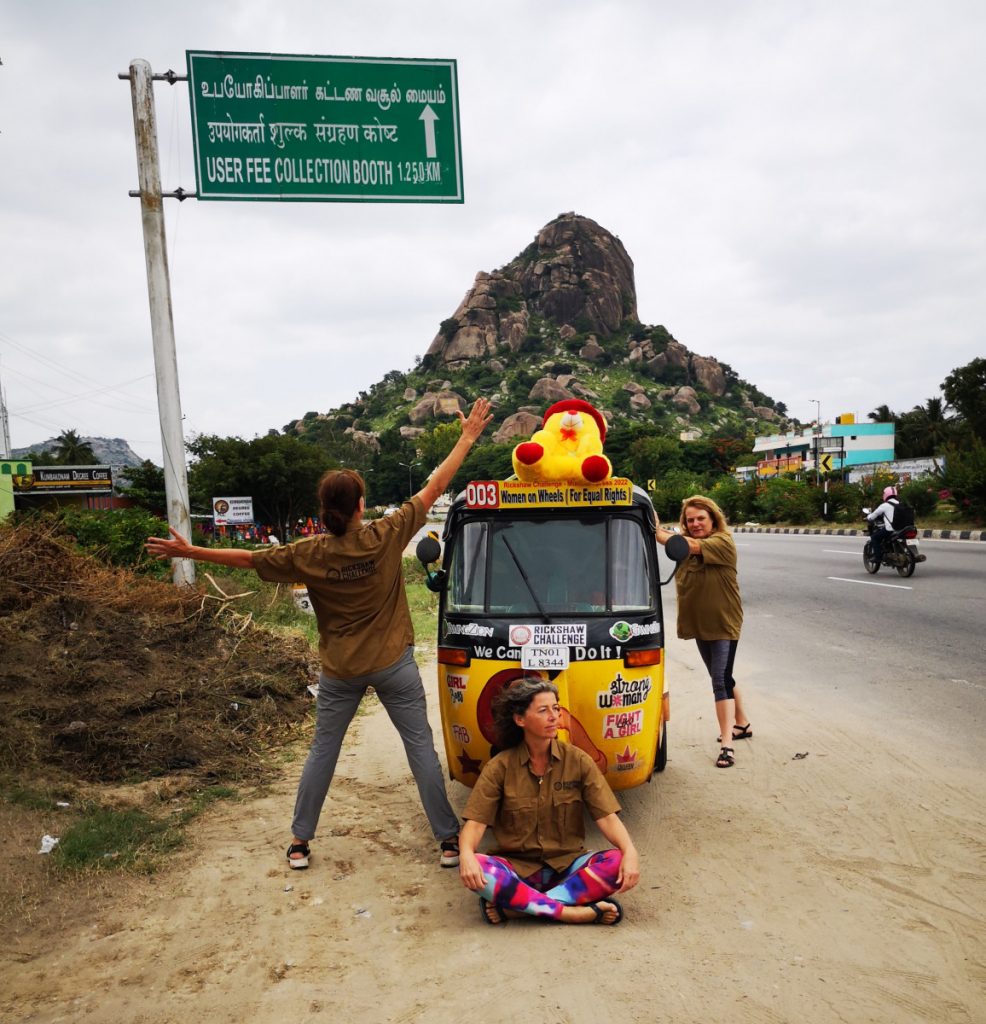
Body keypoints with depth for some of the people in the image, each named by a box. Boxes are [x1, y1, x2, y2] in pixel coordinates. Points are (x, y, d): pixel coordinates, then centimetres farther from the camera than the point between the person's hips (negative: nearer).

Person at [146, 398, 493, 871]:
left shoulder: (308, 554, -12)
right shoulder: (385, 537, -16)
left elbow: (246, 557, -4)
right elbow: (434, 487, -11)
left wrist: (189, 551, 8)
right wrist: (468, 437, -3)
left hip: (339, 671, 2)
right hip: (393, 664, -1)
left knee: (322, 753, 16)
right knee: (421, 747, 8)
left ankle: (300, 842, 26)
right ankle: (449, 839, 14)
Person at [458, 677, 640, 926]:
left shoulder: (578, 760, -1)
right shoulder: (499, 768, -3)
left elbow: (607, 816, -6)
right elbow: (476, 822, -8)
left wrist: (630, 851, -26)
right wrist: (466, 853, -31)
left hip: (567, 865, 2)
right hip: (517, 868, -1)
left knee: (617, 863, -28)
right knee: (475, 868, -32)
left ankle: (511, 905, -28)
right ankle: (574, 912, -29)